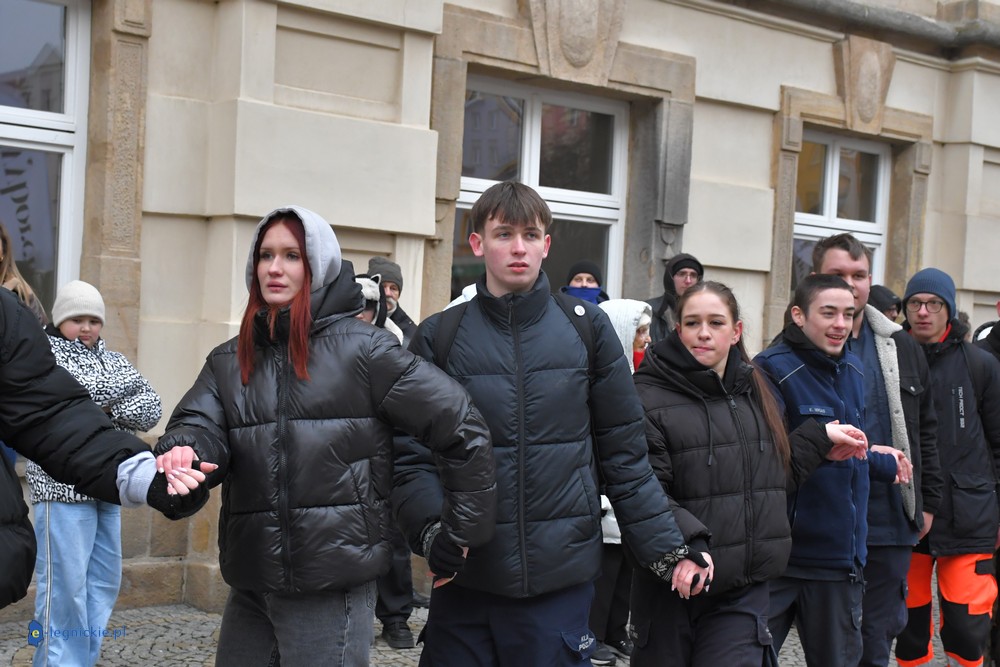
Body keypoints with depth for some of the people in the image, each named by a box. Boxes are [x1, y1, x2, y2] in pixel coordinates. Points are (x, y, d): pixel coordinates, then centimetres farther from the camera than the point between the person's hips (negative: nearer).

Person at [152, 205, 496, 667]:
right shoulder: (228, 361, 11)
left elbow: (461, 426, -6)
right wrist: (180, 453, -28)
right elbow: (199, 428, -5)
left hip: (334, 584, -5)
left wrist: (463, 532, -4)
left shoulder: (361, 348, -5)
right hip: (250, 582, 5)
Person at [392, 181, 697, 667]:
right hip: (465, 578, 0)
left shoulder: (586, 328, 3)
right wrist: (431, 527, -17)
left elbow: (624, 452, 6)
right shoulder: (439, 336, 3)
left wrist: (664, 545, 1)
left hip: (561, 579, 0)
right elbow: (411, 456, 0)